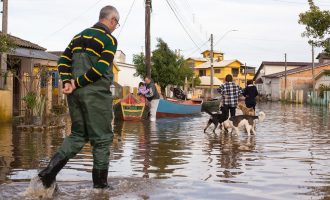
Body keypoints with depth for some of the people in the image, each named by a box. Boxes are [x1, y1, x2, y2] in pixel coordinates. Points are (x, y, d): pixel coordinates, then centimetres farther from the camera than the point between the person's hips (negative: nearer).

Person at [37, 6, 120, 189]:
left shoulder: (79, 36, 17)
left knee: (78, 135, 16)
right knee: (102, 139, 4)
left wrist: (67, 82, -2)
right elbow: (100, 68, -17)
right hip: (96, 94, -7)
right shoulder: (109, 39, -6)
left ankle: (50, 170, -1)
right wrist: (78, 83, -10)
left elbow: (63, 61, 8)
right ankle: (100, 184, 10)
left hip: (76, 93, 7)